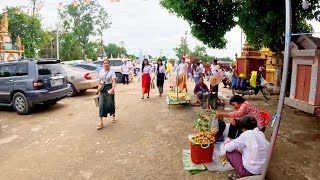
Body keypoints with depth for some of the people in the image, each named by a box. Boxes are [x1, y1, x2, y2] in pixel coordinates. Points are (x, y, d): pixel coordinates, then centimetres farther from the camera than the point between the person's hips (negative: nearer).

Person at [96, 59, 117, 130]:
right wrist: (98, 89, 11)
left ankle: (113, 116, 38)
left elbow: (114, 81, -17)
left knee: (110, 103, 8)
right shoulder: (101, 71, 6)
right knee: (101, 105, -2)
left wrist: (112, 89, -33)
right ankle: (101, 122, 1)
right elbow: (100, 81, 14)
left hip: (109, 88, -4)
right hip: (102, 89, 4)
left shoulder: (112, 71, -9)